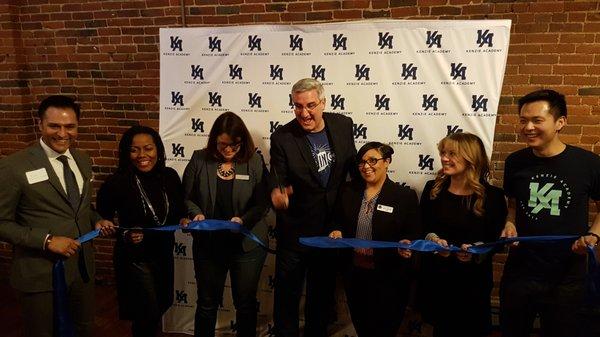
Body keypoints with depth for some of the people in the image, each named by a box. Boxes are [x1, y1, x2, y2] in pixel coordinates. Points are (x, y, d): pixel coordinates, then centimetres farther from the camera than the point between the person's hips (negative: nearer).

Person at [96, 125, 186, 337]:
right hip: (135, 258, -5)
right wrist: (125, 235, -21)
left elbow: (178, 209, 7)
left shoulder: (170, 176, -7)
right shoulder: (116, 183, -19)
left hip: (164, 254, 5)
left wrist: (183, 220, -13)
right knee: (147, 313, 6)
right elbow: (102, 221, -6)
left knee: (164, 304, 23)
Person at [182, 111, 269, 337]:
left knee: (246, 302, 14)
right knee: (207, 302, 17)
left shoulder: (255, 162, -7)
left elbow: (262, 204, -7)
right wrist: (196, 214, -16)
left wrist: (243, 220, -23)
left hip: (247, 244, -1)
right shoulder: (199, 160, -3)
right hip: (208, 243, 1)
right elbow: (186, 198, 3)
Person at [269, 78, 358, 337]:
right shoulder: (282, 137, -16)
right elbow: (277, 186, -15)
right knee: (287, 294, 10)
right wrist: (278, 194, -38)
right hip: (295, 231, -3)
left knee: (323, 293, 20)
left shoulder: (343, 124, -6)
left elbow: (353, 165, 8)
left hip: (333, 228, 3)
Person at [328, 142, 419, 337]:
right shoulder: (348, 191, 3)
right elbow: (338, 222, 12)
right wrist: (337, 232, -9)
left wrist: (406, 246, -25)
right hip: (354, 273, 4)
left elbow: (413, 236, -4)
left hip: (388, 277, -3)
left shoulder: (406, 196, -7)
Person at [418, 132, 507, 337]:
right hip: (436, 277, 2)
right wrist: (433, 239, -17)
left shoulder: (492, 196, -7)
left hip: (473, 280, -2)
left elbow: (495, 241, -5)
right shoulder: (433, 188, 1)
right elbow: (423, 228, 4)